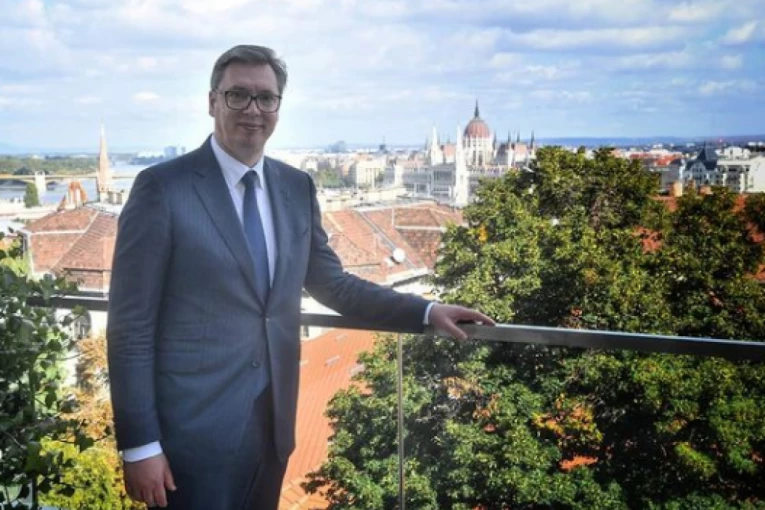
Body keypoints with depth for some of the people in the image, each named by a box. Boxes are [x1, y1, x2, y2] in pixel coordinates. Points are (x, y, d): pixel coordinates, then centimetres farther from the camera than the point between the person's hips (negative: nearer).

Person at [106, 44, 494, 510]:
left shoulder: (297, 187, 5)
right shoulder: (162, 187, -11)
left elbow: (332, 283, 12)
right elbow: (130, 324, -11)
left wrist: (427, 312, 4)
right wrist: (139, 443, -12)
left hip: (274, 420, 5)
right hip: (195, 426, -5)